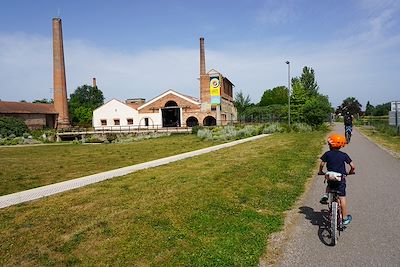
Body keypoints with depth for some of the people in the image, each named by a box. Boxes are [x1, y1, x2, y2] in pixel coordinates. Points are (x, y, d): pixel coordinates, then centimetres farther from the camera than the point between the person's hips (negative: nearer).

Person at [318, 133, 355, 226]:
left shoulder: (327, 154, -2)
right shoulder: (344, 155, -1)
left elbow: (322, 164, -6)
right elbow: (353, 166, -1)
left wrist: (321, 171, 13)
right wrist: (351, 172, 20)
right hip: (341, 179, 0)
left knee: (329, 185, 36)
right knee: (342, 198, 5)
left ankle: (325, 195, 11)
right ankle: (345, 218, 12)